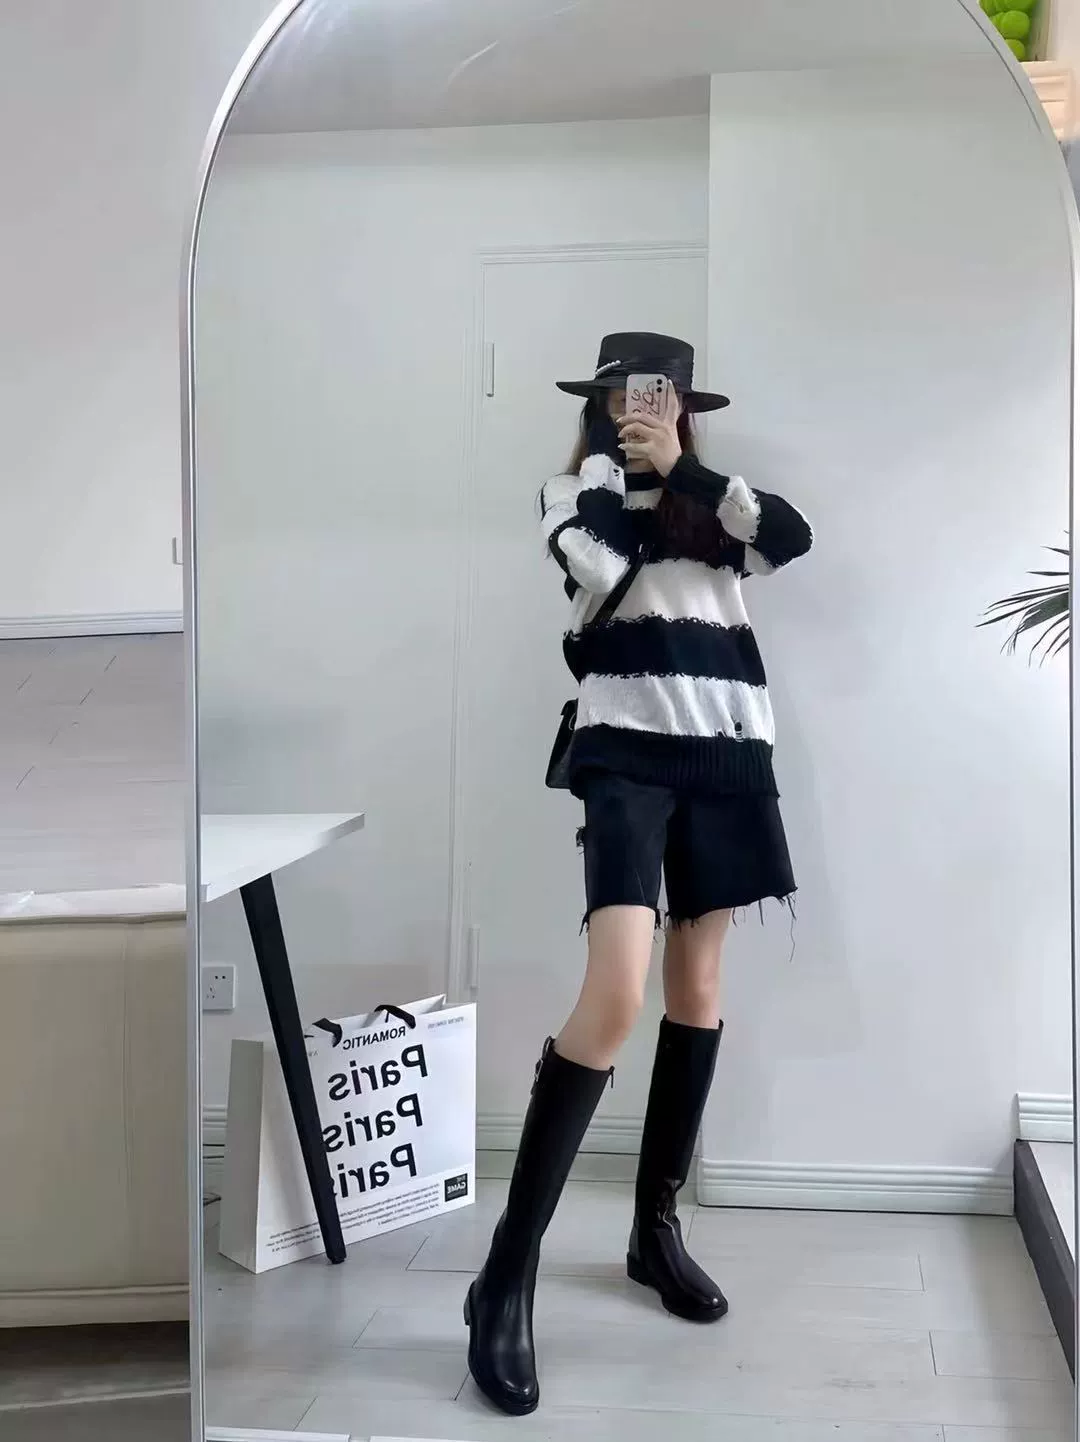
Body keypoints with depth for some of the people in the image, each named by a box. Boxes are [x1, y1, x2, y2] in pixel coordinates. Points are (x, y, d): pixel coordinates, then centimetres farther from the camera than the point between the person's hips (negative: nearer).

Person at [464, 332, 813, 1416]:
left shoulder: (711, 505, 19)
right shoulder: (574, 491, 9)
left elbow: (794, 535, -1)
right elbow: (601, 563, -13)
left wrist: (680, 467, -2)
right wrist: (608, 448, 0)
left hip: (726, 755, 5)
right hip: (629, 751, -5)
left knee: (697, 985, 8)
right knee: (614, 996, -19)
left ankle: (657, 1227, 21)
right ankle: (507, 1275, -12)